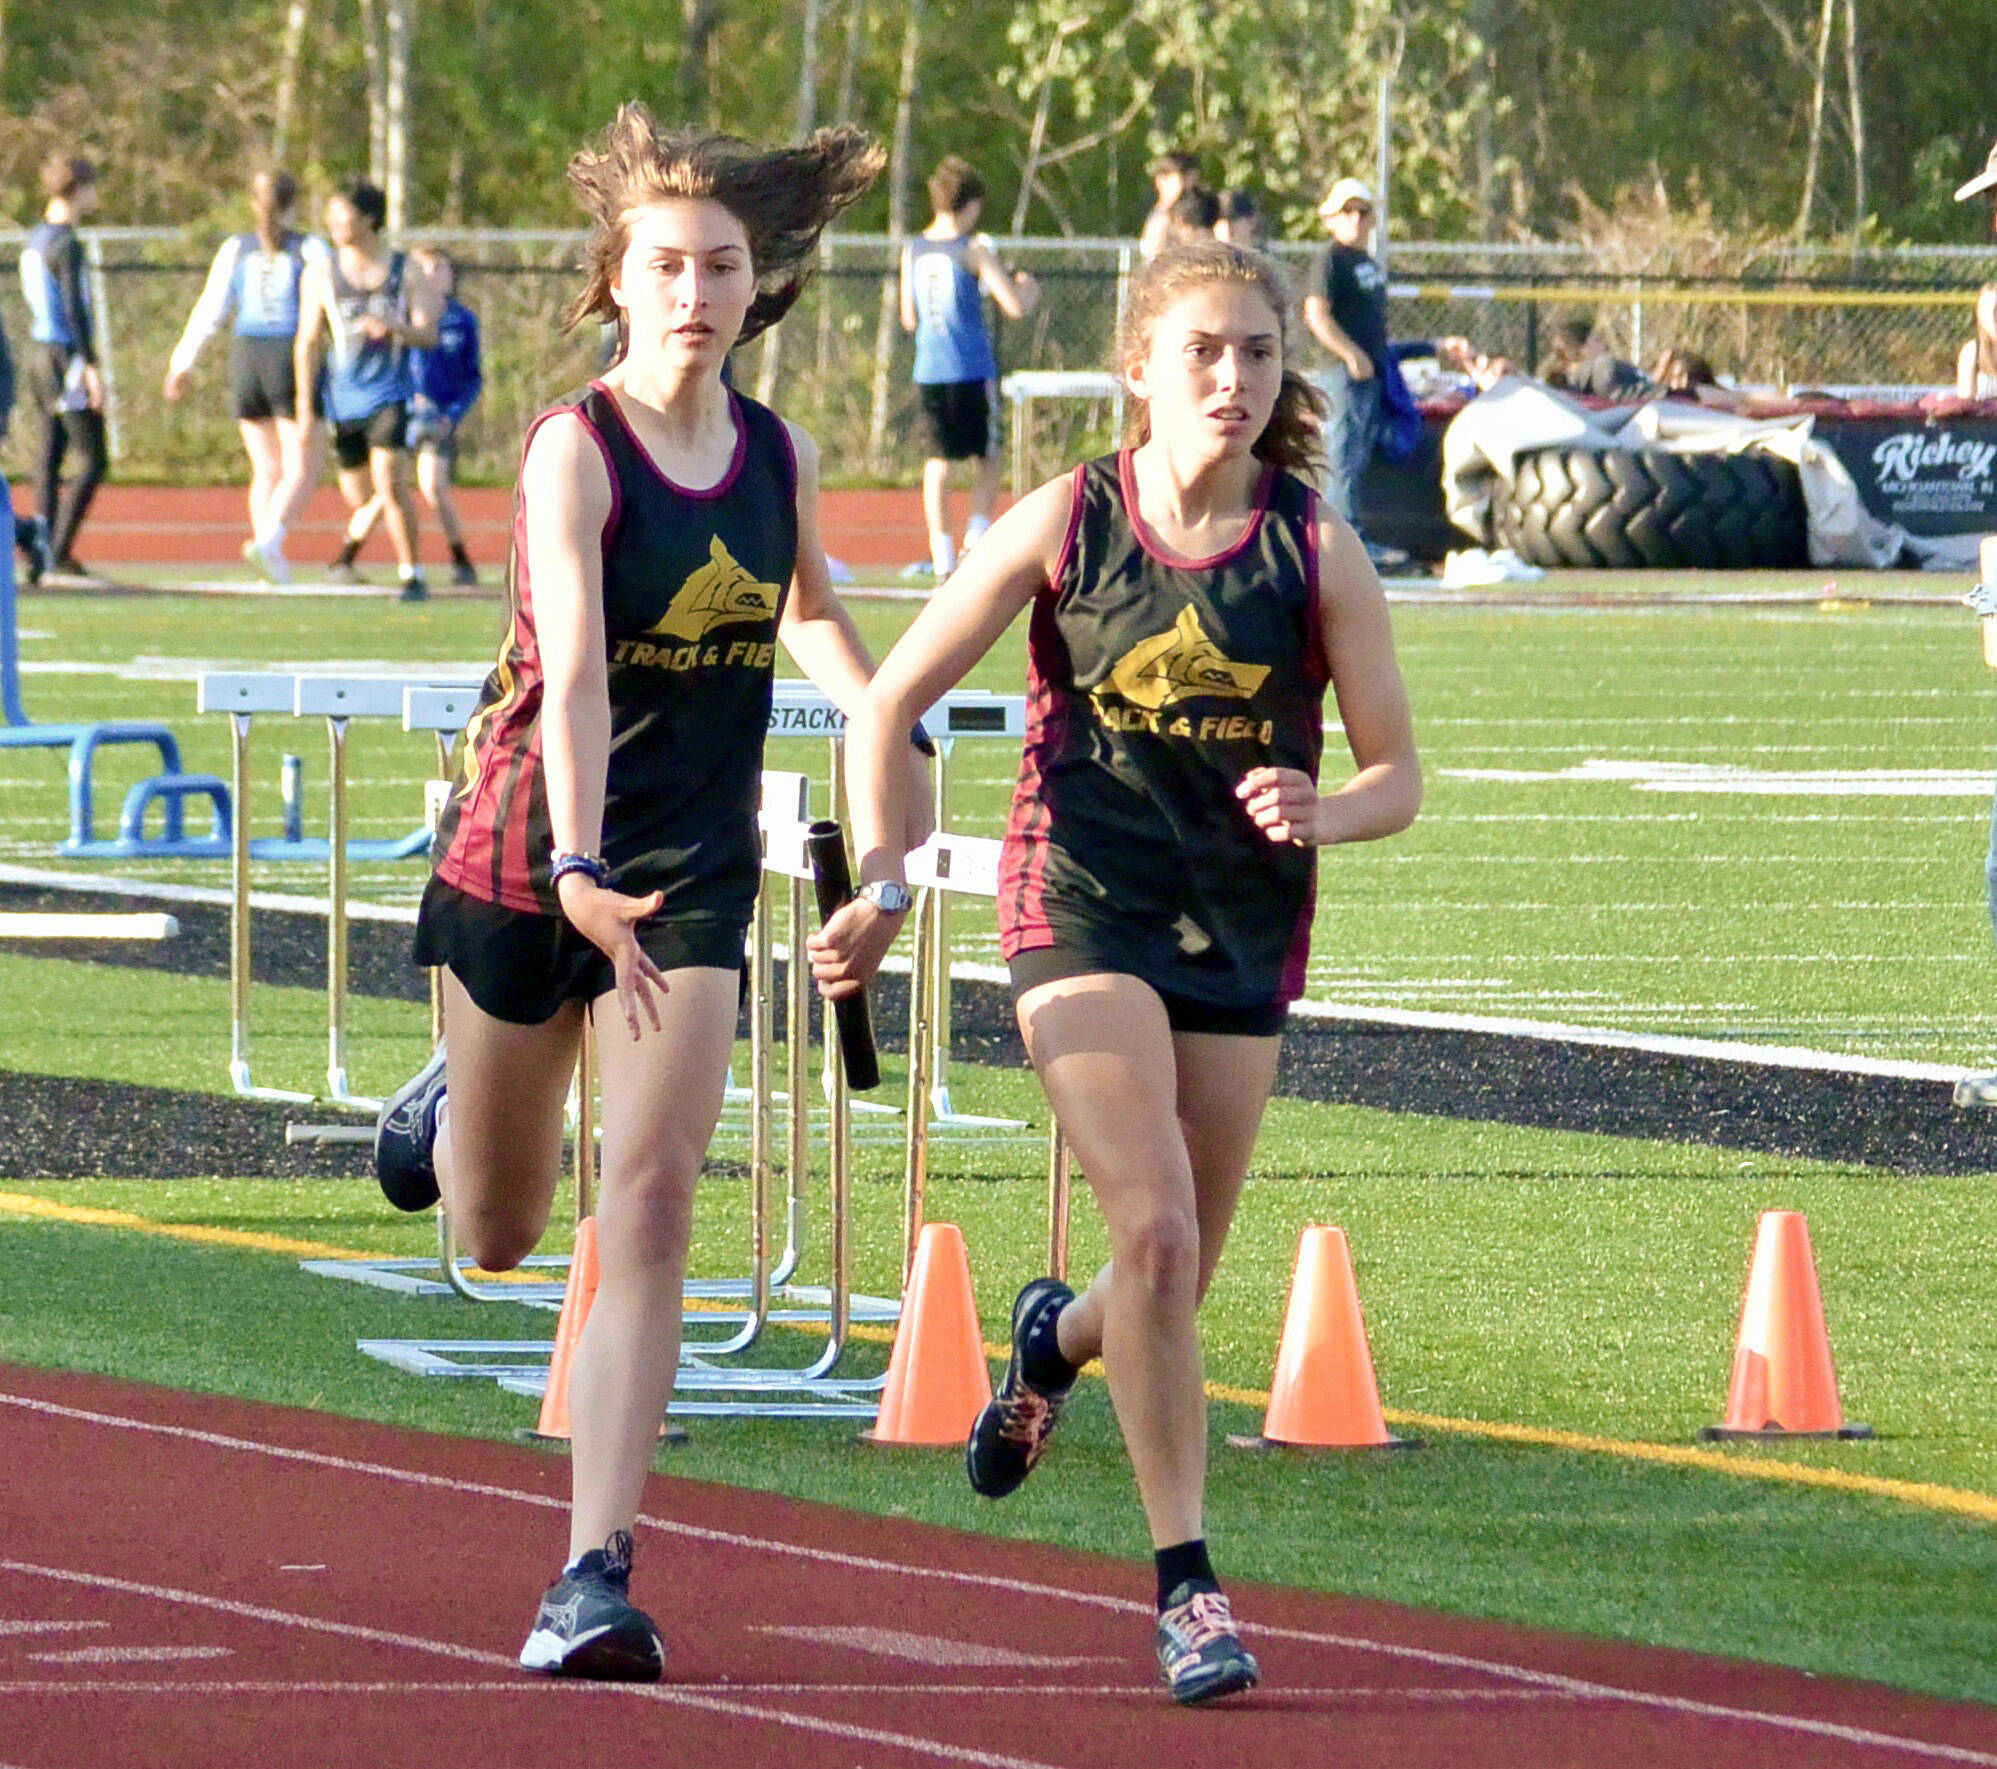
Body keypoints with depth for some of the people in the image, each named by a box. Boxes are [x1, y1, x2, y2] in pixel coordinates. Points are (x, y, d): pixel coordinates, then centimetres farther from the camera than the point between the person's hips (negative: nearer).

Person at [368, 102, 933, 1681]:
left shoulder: (781, 458, 1)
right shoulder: (574, 450, -15)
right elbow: (572, 668, -29)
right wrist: (580, 872, -41)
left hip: (698, 861, 2)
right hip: (529, 845, -2)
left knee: (652, 1202, -15)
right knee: (498, 1236, 14)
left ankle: (598, 1574, -17)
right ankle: (453, 1112, 53)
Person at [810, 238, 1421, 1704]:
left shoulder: (1317, 553, -3)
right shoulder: (1066, 525, -6)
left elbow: (1398, 780, 2)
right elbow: (889, 703, 3)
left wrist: (1322, 813, -20)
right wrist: (880, 883, -6)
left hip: (1243, 928, 3)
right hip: (1083, 907, -3)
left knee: (1176, 1281, 9)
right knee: (1156, 1228, -21)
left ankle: (1054, 1340, 48)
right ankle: (1188, 1583, -14)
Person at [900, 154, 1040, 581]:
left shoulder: (913, 250, 6)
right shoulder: (972, 250, -8)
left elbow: (909, 319, 13)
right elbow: (1015, 307, -11)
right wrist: (1027, 290, 10)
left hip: (928, 370, 4)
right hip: (973, 369, -4)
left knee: (939, 458, 9)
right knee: (988, 456, 10)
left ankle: (941, 553, 4)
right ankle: (976, 537, -5)